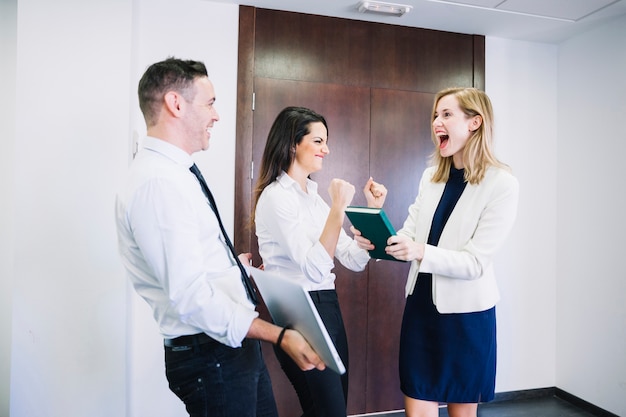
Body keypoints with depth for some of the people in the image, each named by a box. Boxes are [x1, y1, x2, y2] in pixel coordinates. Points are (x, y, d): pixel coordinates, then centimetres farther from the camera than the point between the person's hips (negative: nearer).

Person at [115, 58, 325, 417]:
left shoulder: (175, 173, 9)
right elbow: (191, 296, -27)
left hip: (237, 345, 9)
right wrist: (279, 335, -25)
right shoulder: (158, 183, -22)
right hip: (211, 357, -9)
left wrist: (235, 263, 26)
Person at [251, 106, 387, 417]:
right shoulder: (276, 196, -14)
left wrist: (372, 210, -1)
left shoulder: (312, 195, 12)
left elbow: (354, 260, 7)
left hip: (328, 308, 9)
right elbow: (313, 269, -24)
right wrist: (338, 208, -26)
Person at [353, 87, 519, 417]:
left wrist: (420, 252, -33)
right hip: (421, 305, 5)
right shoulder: (431, 176, 5)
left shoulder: (501, 184, -13)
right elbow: (409, 236, 2)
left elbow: (475, 262, -18)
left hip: (466, 313, -4)